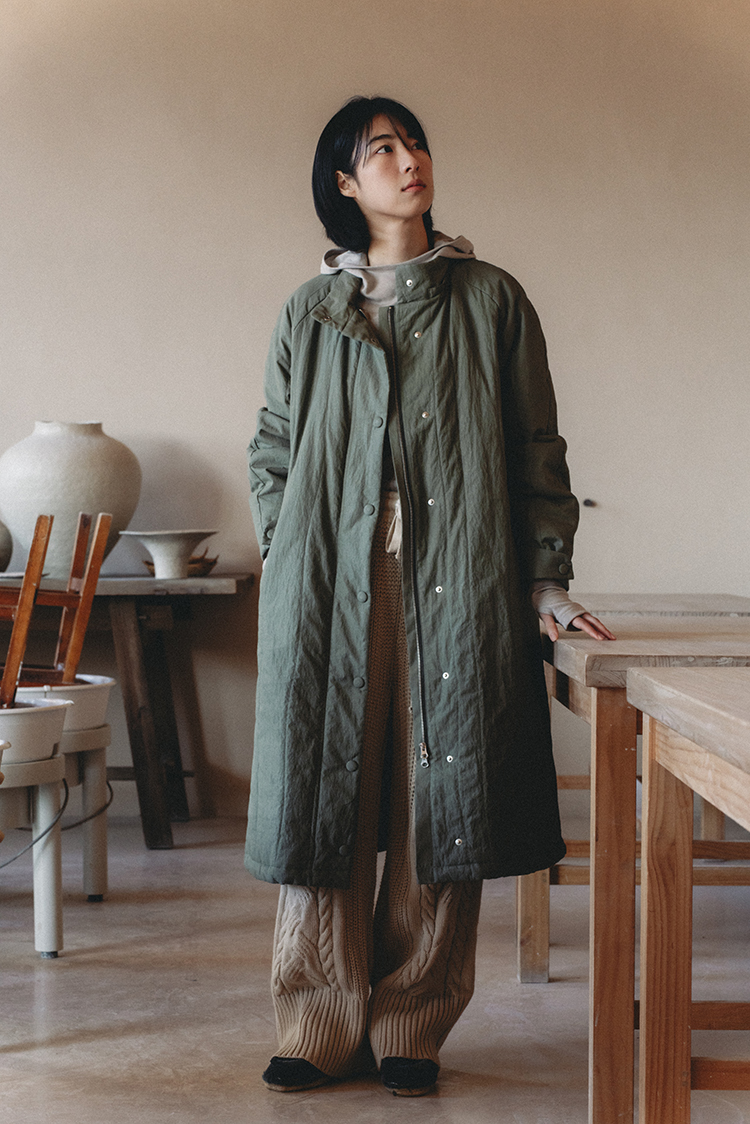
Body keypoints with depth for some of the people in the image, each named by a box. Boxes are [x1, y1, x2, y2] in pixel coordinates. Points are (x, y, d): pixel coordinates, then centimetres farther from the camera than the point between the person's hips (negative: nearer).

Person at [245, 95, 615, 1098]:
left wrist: (546, 580, 0)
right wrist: (288, 563, 4)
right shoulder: (310, 313, 13)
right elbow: (271, 453, 16)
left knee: (438, 798, 0)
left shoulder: (491, 301, 10)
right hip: (331, 588, 1)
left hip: (456, 585, -1)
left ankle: (411, 1030, 11)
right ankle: (320, 1028, 11)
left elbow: (537, 450, 7)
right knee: (324, 793, 0)